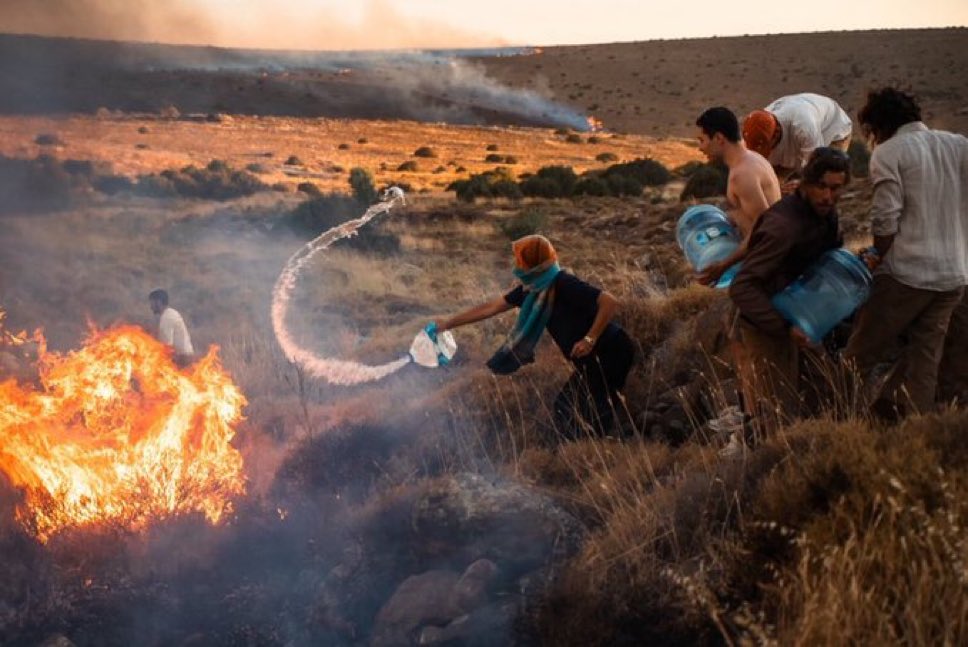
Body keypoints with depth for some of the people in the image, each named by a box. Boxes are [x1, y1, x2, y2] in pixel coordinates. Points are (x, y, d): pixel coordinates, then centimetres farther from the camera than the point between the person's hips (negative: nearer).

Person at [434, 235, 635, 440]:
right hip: (594, 358, 9)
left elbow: (610, 302, -31)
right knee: (568, 407, 15)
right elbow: (491, 307, 11)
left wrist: (589, 339, -29)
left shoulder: (564, 284, -24)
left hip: (609, 353, -9)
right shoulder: (534, 289, 3)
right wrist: (447, 324, 14)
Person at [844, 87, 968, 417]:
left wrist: (879, 258, 3)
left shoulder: (888, 153, -6)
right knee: (925, 361, 9)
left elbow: (885, 220, -12)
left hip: (906, 272, -6)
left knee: (860, 356, 6)